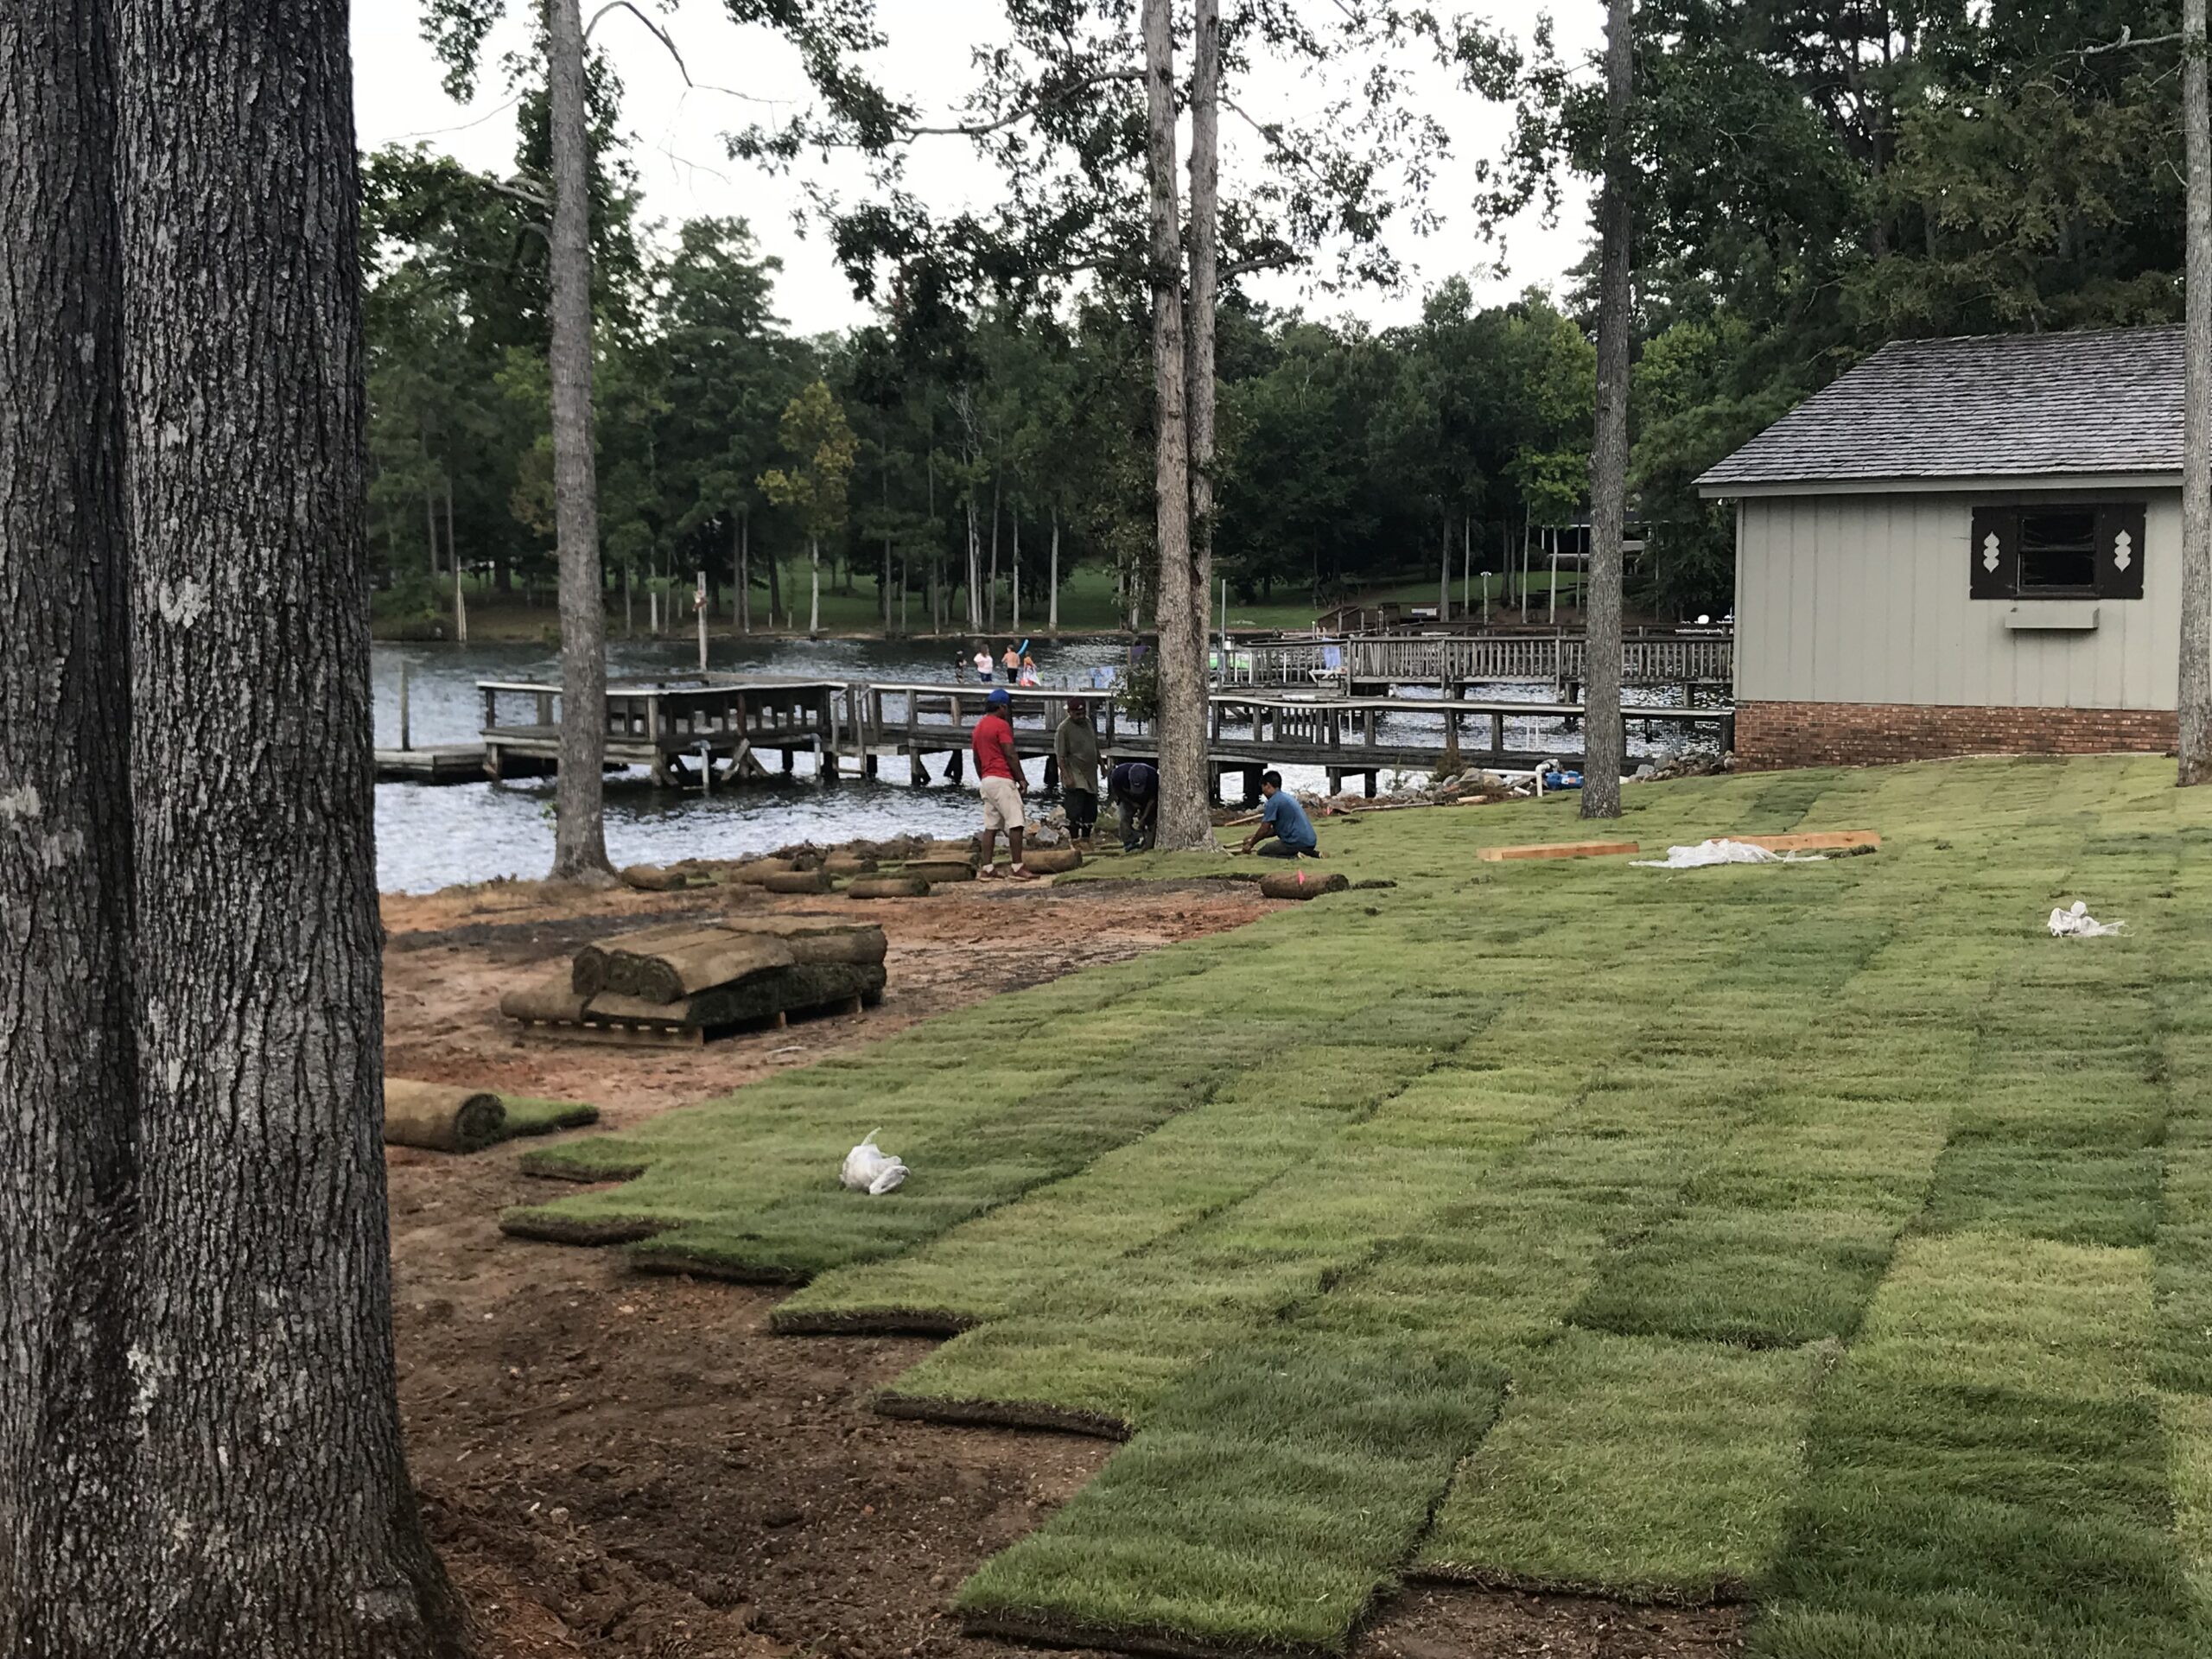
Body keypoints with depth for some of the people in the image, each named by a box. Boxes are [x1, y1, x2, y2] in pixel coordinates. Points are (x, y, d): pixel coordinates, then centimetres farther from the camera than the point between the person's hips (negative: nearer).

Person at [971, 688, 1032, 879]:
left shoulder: (978, 727, 16)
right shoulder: (1001, 725, -10)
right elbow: (1010, 755, -14)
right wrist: (1021, 779, -8)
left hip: (986, 780, 9)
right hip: (1002, 779, -9)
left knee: (990, 826, 9)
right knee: (1015, 824, -7)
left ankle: (986, 868, 5)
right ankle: (1017, 868, -11)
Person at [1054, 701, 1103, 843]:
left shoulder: (1088, 722, 10)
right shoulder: (1063, 729, -13)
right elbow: (1060, 756, -15)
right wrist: (1067, 777, -21)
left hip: (1090, 776, 7)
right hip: (1075, 778, -7)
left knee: (1091, 810, 11)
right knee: (1075, 810, -8)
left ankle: (1086, 837, 22)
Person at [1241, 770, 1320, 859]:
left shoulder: (1274, 801, -9)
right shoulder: (1287, 797, 19)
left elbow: (1264, 829, -8)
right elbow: (1276, 830, 25)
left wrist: (1251, 844, 7)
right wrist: (1254, 837, 26)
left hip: (1297, 842, -9)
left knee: (1262, 852, 2)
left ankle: (1295, 857, -16)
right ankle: (1312, 853, 11)